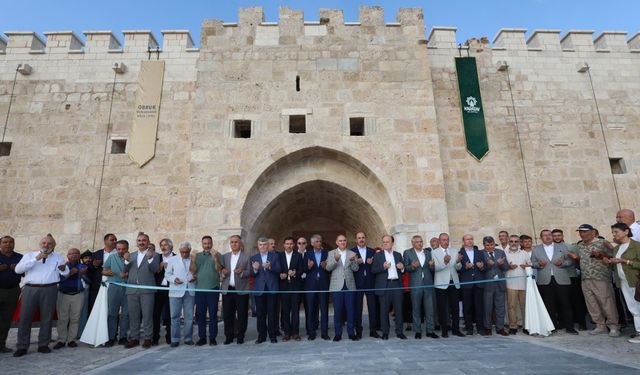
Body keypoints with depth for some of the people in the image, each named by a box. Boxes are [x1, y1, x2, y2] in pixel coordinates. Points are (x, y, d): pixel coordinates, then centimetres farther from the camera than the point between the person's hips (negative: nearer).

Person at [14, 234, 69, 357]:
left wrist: (63, 269, -23)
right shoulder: (29, 255, 12)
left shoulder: (58, 257, 12)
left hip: (49, 289, 0)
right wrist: (36, 259, -11)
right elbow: (18, 269, -2)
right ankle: (22, 347, 10)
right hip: (30, 288, 0)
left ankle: (43, 345, 14)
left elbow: (66, 273, 1)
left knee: (47, 318, 4)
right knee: (25, 317, 0)